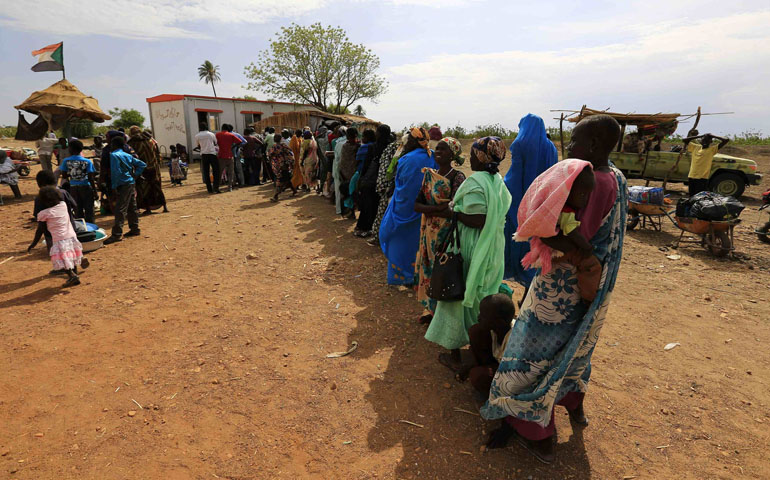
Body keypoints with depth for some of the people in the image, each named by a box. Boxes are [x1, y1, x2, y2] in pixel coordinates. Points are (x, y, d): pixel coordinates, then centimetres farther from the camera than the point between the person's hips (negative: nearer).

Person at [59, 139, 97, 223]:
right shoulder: (87, 162, -9)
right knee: (89, 211, 3)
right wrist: (95, 192, -6)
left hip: (73, 187, 3)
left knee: (78, 211, 11)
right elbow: (91, 178, -10)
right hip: (85, 187, -2)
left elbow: (64, 176, 0)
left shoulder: (66, 161, -3)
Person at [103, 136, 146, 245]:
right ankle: (134, 229, 21)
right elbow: (142, 164, 13)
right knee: (132, 208, 14)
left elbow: (116, 172, -16)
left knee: (120, 209, -9)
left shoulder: (113, 155, -9)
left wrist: (114, 187, -12)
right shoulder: (128, 155, 13)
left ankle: (117, 234, -11)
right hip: (132, 183, 8)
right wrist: (135, 175, 8)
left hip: (123, 185, -8)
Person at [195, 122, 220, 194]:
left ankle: (209, 189, 7)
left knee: (206, 173, 7)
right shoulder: (211, 134, 3)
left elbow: (198, 146, 11)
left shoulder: (197, 136, 3)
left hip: (204, 155, 1)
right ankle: (216, 188, -8)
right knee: (216, 171, 3)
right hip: (212, 153, -1)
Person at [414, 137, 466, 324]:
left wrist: (428, 210, -13)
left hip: (447, 232, -6)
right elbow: (417, 205, -1)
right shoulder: (429, 175, 6)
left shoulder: (457, 177, -12)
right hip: (428, 231, 6)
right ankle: (429, 308, 29)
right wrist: (438, 208, -17)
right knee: (428, 266, 13)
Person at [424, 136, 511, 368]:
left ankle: (455, 354, 18)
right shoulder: (498, 181, 6)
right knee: (483, 299, 21)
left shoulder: (474, 182, -20)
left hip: (472, 251, -8)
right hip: (494, 251, 8)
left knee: (460, 296, 6)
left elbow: (477, 221, -27)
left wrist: (455, 212, -12)